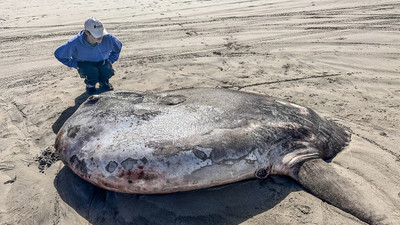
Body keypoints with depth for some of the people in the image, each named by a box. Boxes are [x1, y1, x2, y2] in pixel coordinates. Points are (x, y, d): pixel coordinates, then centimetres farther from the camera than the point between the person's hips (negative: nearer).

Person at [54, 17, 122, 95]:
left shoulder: (108, 38, -25)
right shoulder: (75, 43, -28)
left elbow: (118, 46, 1)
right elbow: (58, 54, -10)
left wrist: (109, 61, -4)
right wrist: (76, 65, -10)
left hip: (102, 63, 2)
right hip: (85, 64, -1)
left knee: (107, 70, -31)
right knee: (92, 72, -35)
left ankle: (103, 83, 7)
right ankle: (90, 85, 3)